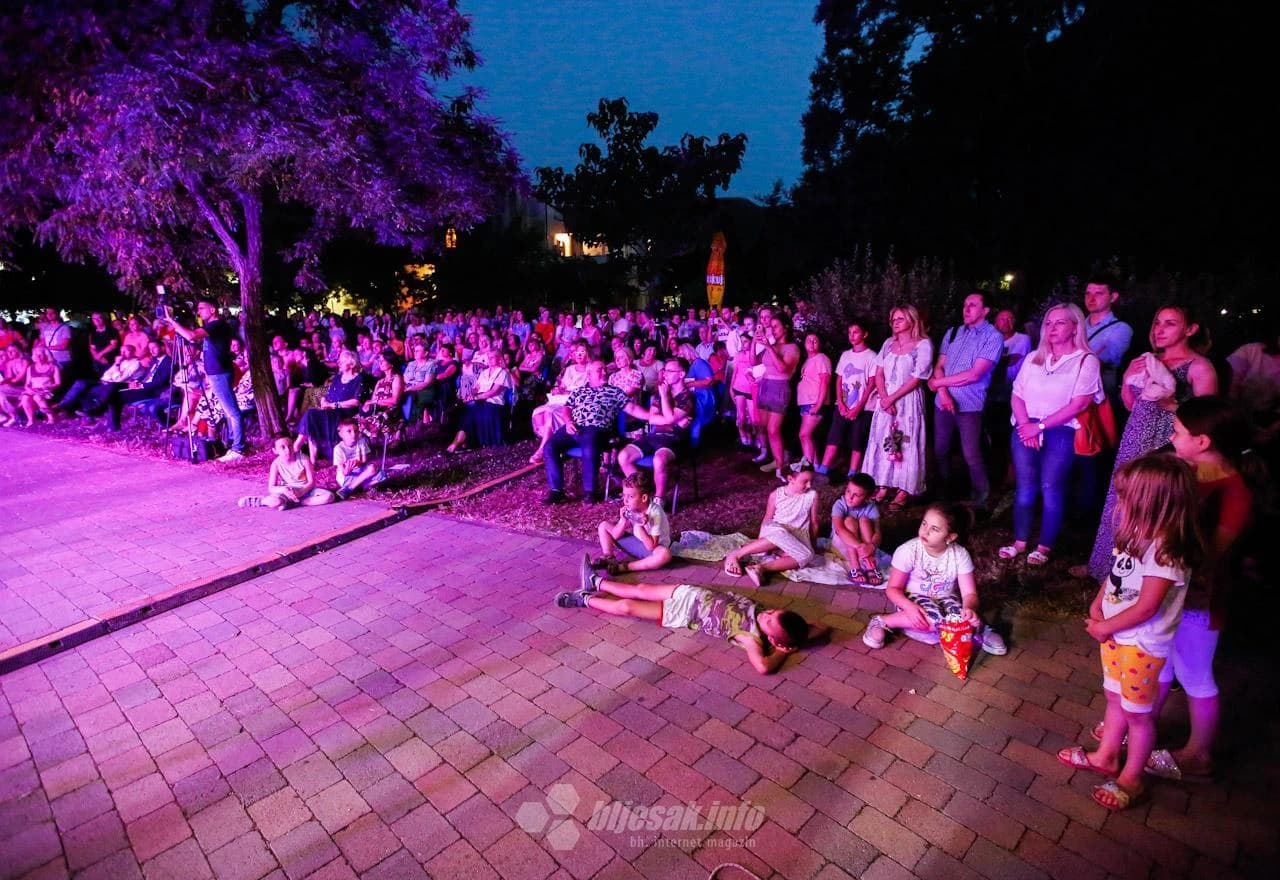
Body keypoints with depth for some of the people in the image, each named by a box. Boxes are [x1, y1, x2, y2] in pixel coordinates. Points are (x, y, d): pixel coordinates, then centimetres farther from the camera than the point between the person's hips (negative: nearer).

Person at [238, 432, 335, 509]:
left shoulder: (304, 459, -12)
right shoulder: (276, 464, -9)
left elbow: (311, 482, -9)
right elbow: (271, 488, -8)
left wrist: (301, 492, -26)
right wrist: (284, 489, -29)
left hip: (305, 489, 2)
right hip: (288, 491, -2)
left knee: (329, 496, -27)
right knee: (274, 502, -37)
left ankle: (291, 503, -21)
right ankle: (263, 500, -3)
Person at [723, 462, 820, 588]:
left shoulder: (812, 495, -1)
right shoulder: (776, 495, -2)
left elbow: (814, 522, 8)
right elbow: (767, 519, 7)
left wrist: (812, 544, 12)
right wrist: (761, 539, 2)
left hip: (798, 539, 2)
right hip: (773, 532, -1)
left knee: (807, 555, -35)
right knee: (780, 534, -41)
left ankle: (762, 567, -40)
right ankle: (736, 554, -33)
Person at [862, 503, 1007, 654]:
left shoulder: (960, 555, -13)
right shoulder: (908, 551, -20)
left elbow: (969, 593, -12)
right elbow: (893, 588, -13)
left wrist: (969, 609, -36)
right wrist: (909, 607, -34)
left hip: (945, 600, 2)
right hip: (914, 600, -2)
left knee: (960, 619, -32)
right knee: (934, 618, -35)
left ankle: (978, 629, 2)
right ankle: (882, 621, -18)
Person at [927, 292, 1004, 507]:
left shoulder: (993, 337, -7)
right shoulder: (952, 333, 10)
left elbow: (974, 375, -15)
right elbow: (939, 366, 6)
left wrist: (937, 382, -7)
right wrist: (943, 392, -12)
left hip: (969, 405, -5)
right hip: (943, 402, 5)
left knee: (972, 456, -3)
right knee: (940, 451, 13)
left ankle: (980, 502, 14)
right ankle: (945, 494, 31)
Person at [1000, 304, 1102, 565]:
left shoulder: (1086, 361, -1)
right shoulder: (1033, 359, 13)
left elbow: (1078, 404, -10)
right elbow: (1017, 396, 9)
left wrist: (1040, 426, -13)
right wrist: (1026, 426, -8)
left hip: (1060, 433, -4)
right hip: (1026, 430, 4)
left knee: (1051, 488, -3)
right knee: (1024, 486, 4)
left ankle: (1045, 546, 9)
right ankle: (1020, 541, 14)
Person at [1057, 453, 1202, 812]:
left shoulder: (1165, 551, -29)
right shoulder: (1134, 536, -3)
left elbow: (1146, 607, -26)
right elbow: (1113, 575, 8)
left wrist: (1105, 628, -16)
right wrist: (1097, 608, -5)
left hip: (1143, 646, -8)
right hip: (1115, 636, 8)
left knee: (1138, 712, 11)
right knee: (1116, 698, 23)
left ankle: (1131, 778, 29)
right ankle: (1106, 756, 42)